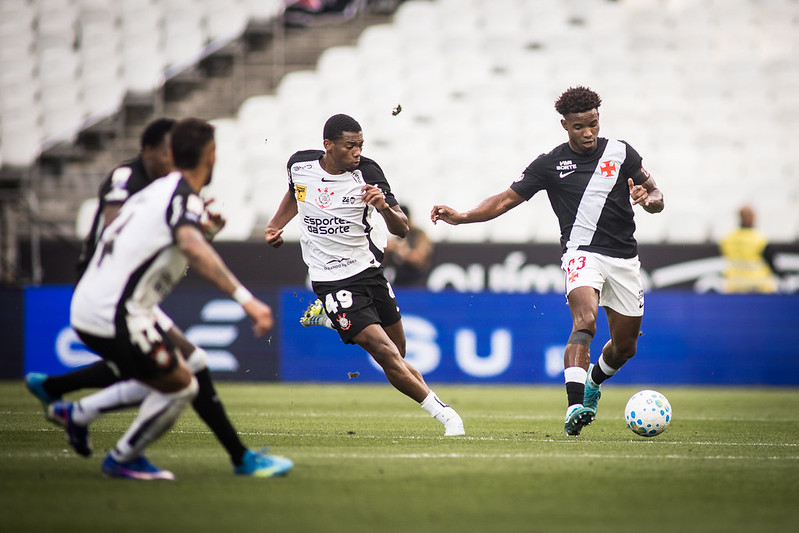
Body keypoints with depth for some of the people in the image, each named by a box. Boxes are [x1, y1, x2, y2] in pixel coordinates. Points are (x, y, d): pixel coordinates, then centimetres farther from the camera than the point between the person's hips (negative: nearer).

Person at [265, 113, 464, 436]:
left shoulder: (367, 173, -10)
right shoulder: (300, 165, -5)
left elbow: (402, 229, -13)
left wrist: (384, 207, -33)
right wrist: (275, 225, 10)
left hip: (369, 270, 2)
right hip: (332, 281, -2)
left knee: (397, 354, 8)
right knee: (386, 354, -14)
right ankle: (442, 413, -9)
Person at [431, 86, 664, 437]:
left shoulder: (620, 153, 5)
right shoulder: (549, 164, 0)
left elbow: (656, 196, 11)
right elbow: (505, 200, 1)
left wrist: (648, 199, -14)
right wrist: (460, 217, -12)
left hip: (624, 258, 3)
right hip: (582, 251, -3)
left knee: (625, 346, 10)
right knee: (585, 319, -32)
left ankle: (594, 381, 45)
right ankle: (574, 407, -41)